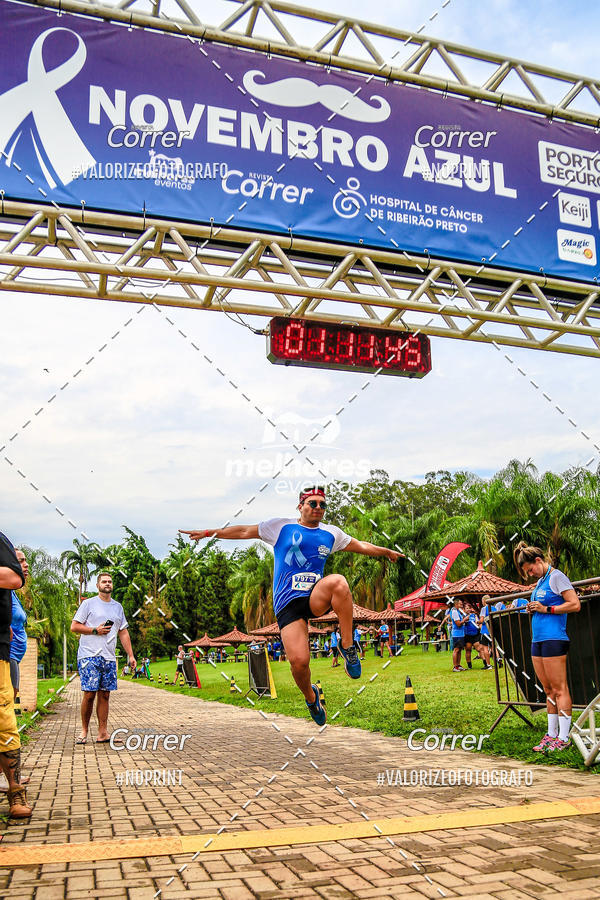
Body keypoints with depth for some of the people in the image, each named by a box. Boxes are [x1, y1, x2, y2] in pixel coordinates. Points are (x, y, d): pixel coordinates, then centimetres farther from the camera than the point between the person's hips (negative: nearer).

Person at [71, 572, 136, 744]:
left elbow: (123, 633, 20)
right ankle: (84, 731, 8)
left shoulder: (118, 607, 18)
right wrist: (95, 630, -10)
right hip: (89, 656, -4)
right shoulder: (89, 603, 3)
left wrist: (130, 655, 13)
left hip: (109, 658, 4)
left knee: (104, 695, 4)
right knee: (89, 694, -7)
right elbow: (74, 627, 0)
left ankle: (102, 733, 7)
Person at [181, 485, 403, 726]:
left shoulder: (331, 533, 16)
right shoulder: (281, 527, 8)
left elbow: (360, 545, 30)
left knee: (338, 582, -34)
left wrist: (386, 551, 34)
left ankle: (347, 647, -20)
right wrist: (208, 533, 10)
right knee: (299, 661, -19)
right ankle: (311, 697, 16)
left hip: (316, 599, 1)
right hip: (288, 604, -1)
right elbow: (245, 531, 11)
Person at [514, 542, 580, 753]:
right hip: (537, 640, 9)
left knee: (559, 689, -5)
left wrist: (546, 609, -14)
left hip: (553, 639, -9)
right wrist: (532, 609, 10)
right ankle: (551, 734, 16)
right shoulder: (540, 582, 19)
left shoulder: (556, 576, -7)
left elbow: (575, 604, -14)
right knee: (548, 690, 11)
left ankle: (564, 737, -1)